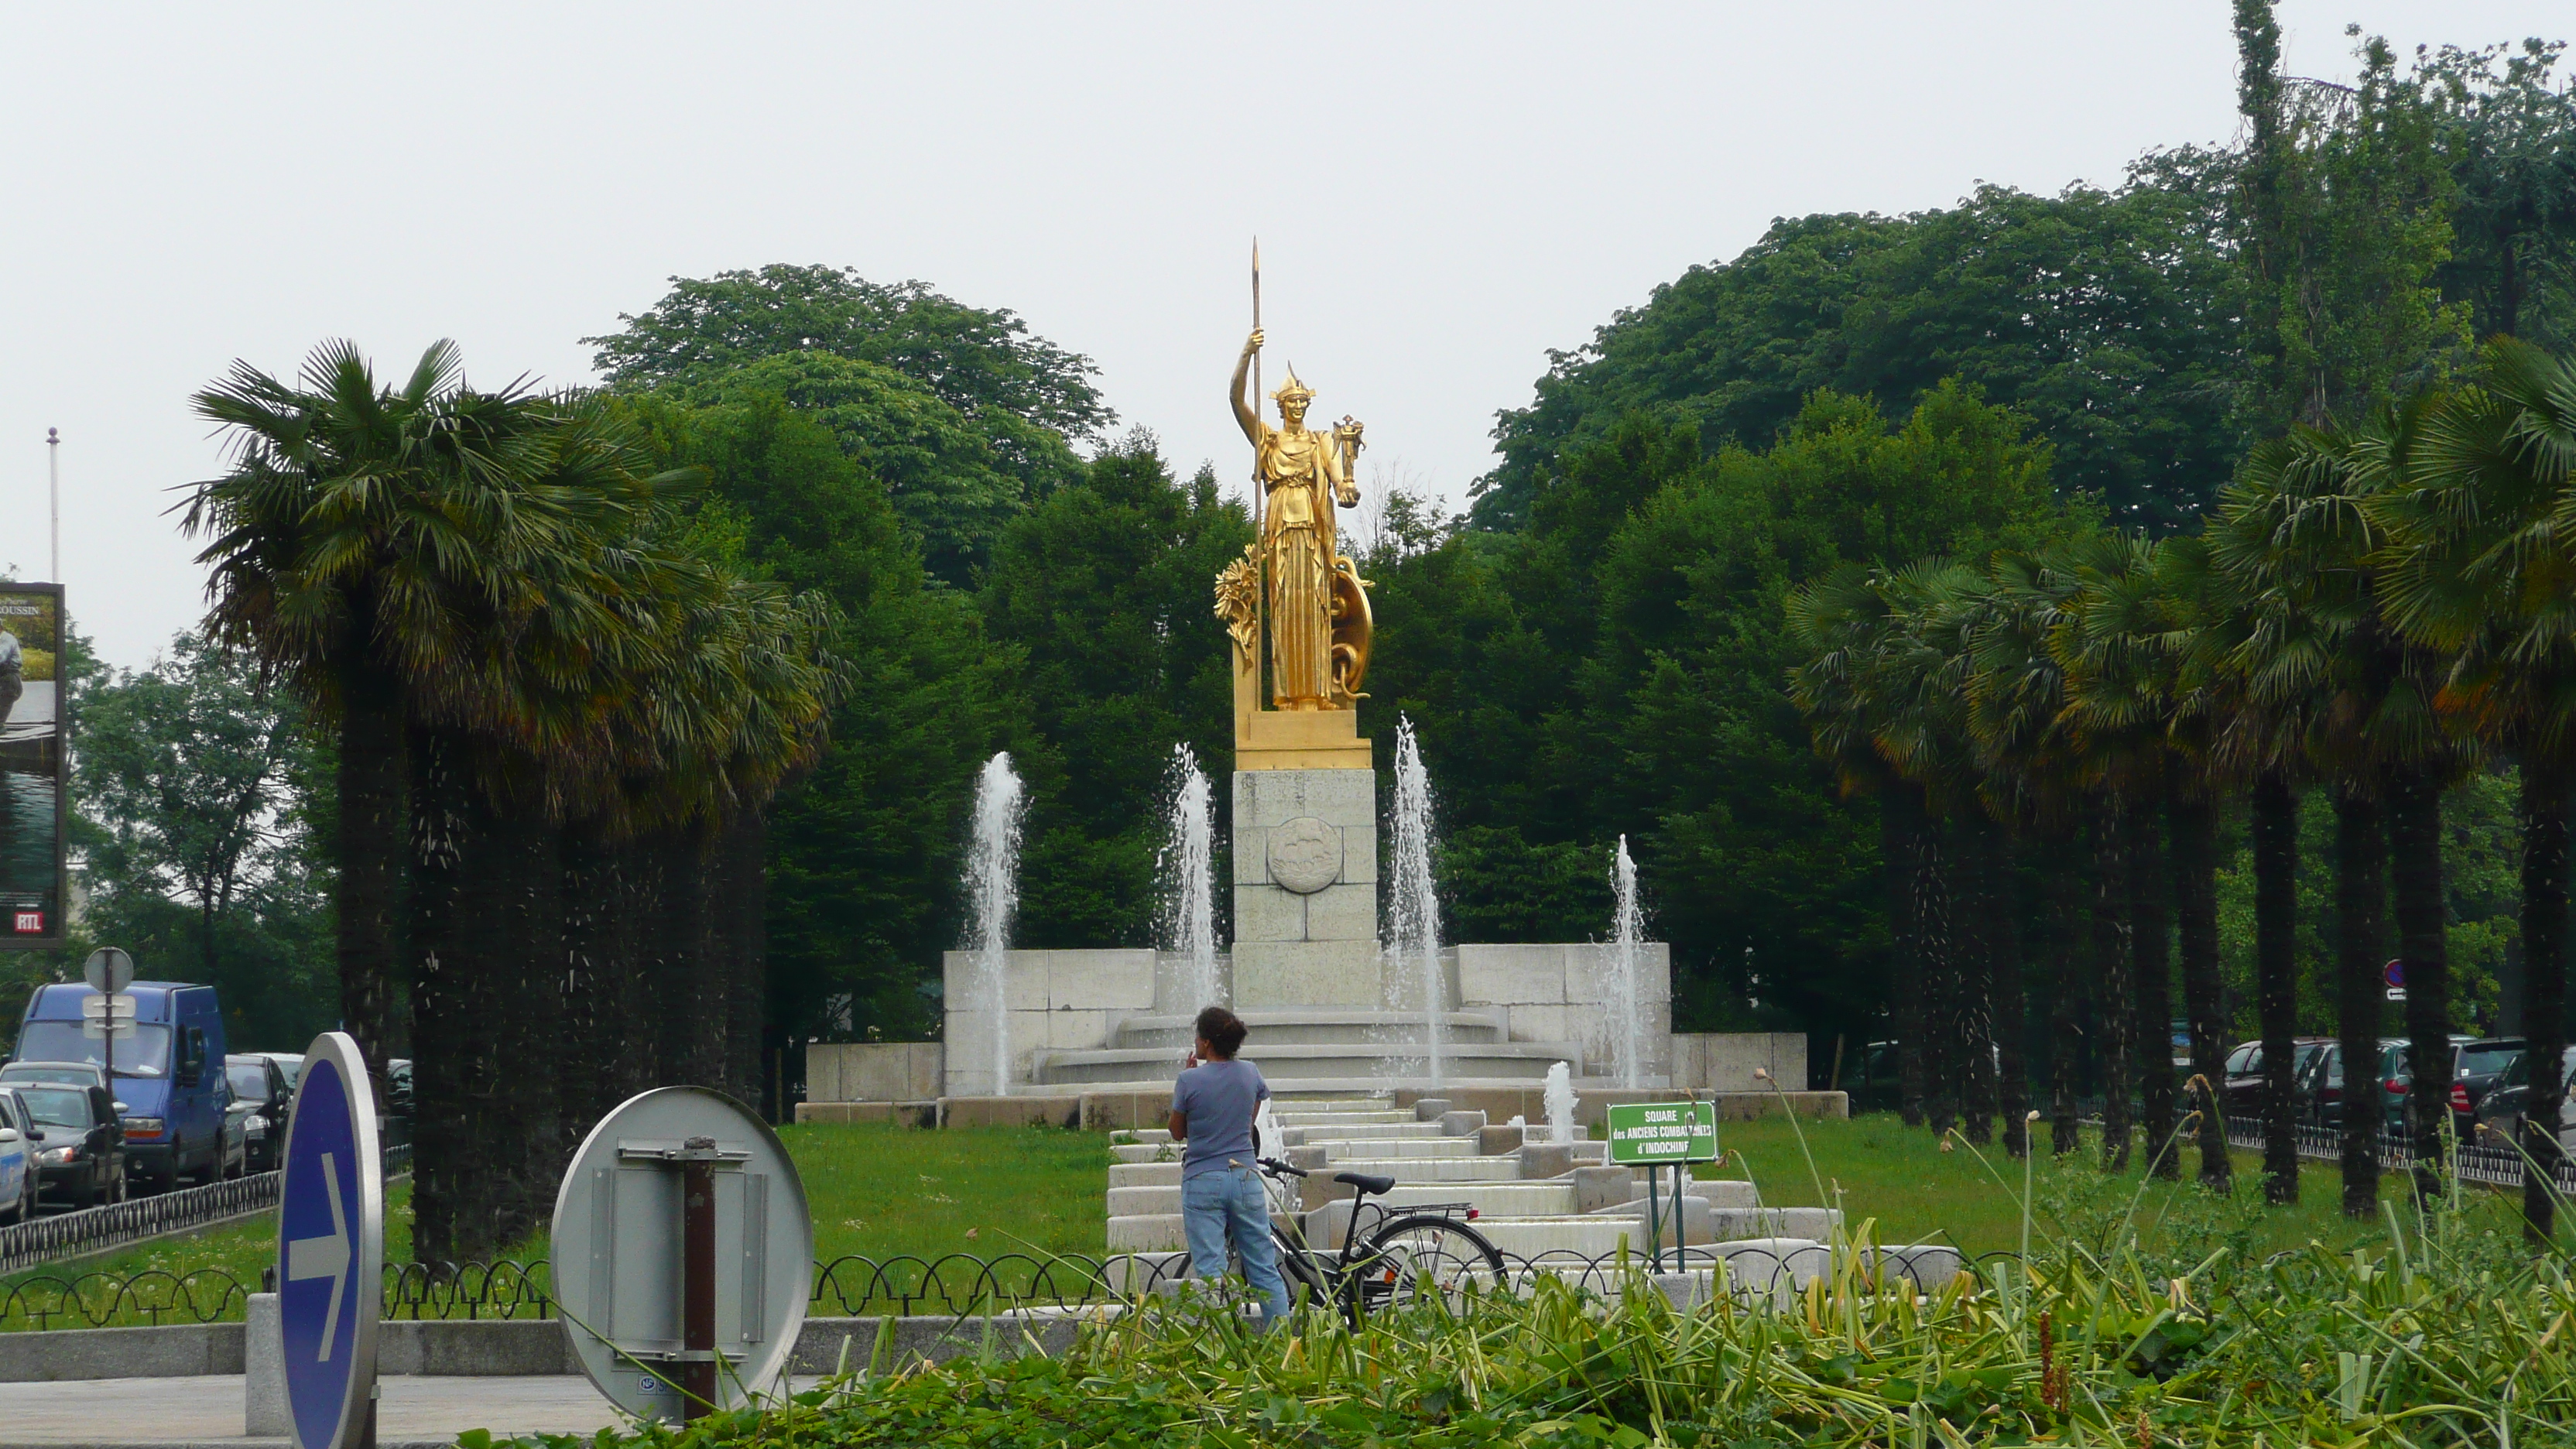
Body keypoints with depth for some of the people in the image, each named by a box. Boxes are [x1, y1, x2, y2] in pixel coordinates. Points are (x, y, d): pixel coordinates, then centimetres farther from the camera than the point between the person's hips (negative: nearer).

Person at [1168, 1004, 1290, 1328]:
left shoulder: (1191, 1080, -10)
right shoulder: (1250, 1074, 2)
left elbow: (1178, 1132, 2)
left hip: (1203, 1182, -3)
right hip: (1245, 1177, 3)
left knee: (1209, 1271, -2)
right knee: (1264, 1268, 7)